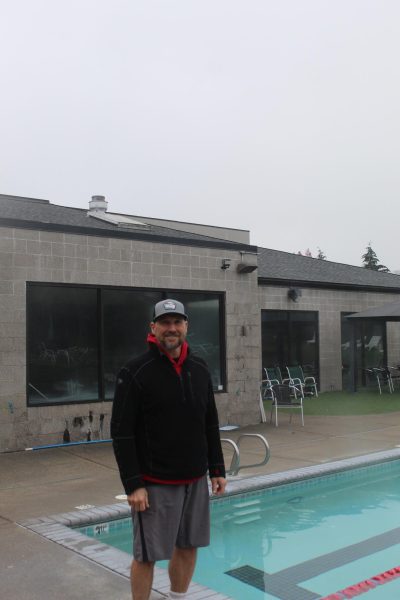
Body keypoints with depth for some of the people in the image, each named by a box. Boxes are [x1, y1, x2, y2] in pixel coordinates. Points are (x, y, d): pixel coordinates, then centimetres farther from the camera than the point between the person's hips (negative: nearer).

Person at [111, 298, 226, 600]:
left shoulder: (199, 369, 5)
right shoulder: (135, 372, -12)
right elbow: (122, 434, -13)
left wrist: (217, 469, 10)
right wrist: (133, 484, -15)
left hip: (196, 480, 6)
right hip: (155, 483, -5)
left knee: (188, 547, 15)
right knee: (146, 555, 4)